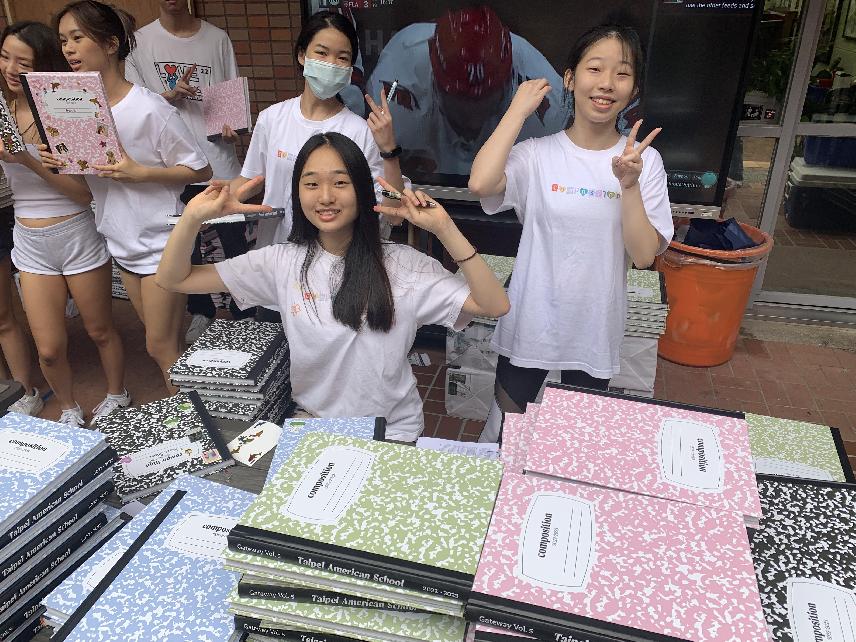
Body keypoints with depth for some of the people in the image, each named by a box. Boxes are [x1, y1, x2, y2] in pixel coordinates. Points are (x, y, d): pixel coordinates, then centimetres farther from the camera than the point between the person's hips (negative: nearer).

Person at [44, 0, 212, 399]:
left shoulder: (149, 108, -16)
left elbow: (200, 171, -14)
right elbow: (87, 171, 16)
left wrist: (139, 172, -24)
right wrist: (59, 163, -5)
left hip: (160, 242, -7)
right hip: (122, 242, 7)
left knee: (160, 347, -1)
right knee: (163, 340, 17)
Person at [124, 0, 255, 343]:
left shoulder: (217, 38, 5)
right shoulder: (140, 42, 4)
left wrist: (233, 127, -13)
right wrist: (169, 95, -16)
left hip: (219, 160, 0)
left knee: (235, 243, 4)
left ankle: (244, 313, 22)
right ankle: (200, 311, 31)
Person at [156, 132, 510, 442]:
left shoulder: (401, 263, -10)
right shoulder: (283, 262, -3)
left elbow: (495, 306, -19)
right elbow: (173, 279, -1)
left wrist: (443, 228, -27)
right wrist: (193, 218, -20)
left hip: (393, 431, -2)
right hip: (312, 425, 3)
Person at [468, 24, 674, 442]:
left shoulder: (644, 160, -5)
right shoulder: (538, 154, -10)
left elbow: (644, 255, -11)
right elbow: (480, 183, -31)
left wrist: (629, 185, -24)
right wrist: (520, 108, -20)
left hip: (595, 329, 2)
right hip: (531, 322, -1)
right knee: (506, 423, 17)